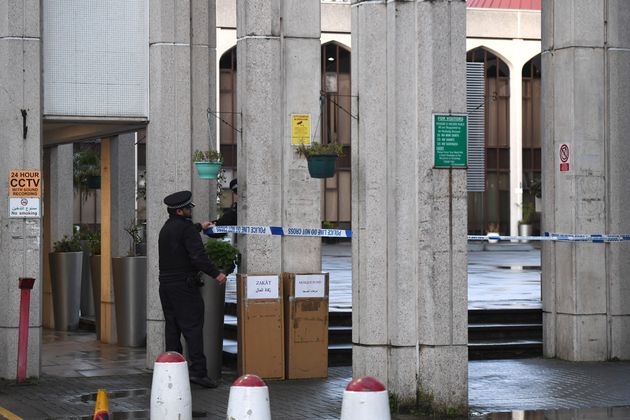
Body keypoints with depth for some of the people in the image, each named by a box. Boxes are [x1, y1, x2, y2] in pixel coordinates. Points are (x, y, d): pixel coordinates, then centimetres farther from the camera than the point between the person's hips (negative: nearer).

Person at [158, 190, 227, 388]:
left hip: (166, 283, 9)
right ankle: (198, 370, -15)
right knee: (192, 327, -10)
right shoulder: (186, 228, -13)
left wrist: (198, 226, 57)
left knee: (172, 327, 12)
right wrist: (216, 274, -15)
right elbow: (198, 256, -21)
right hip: (184, 285, -9)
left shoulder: (166, 227, 16)